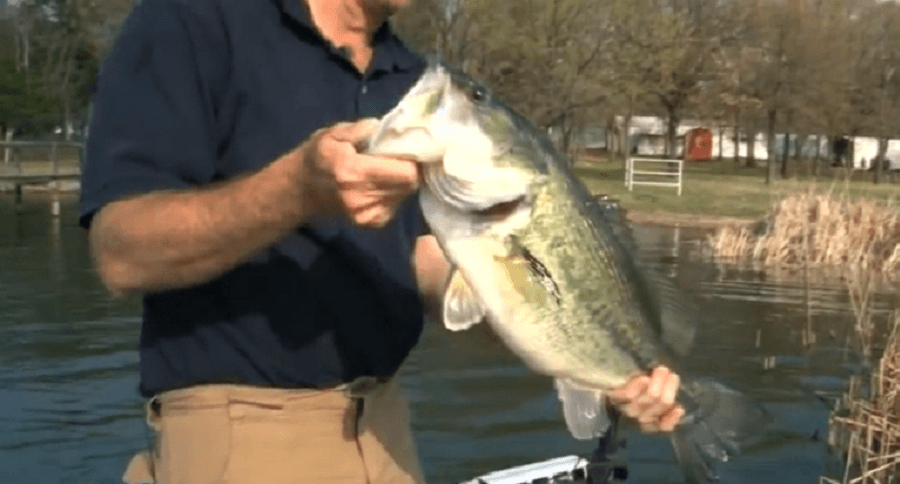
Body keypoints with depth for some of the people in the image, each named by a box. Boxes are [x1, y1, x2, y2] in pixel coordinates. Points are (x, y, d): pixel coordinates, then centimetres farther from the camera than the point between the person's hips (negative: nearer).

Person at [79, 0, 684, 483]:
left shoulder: (413, 80, 11)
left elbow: (430, 257, 5)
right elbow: (121, 251, -18)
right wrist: (301, 188, -33)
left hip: (383, 422, 6)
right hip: (238, 426, -6)